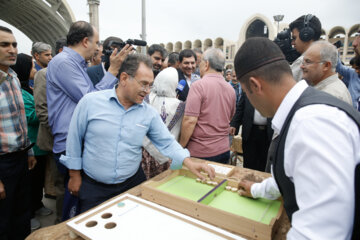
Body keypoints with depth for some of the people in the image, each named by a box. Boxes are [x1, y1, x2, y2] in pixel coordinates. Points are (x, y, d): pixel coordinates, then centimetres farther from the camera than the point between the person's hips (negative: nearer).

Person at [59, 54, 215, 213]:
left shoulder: (150, 113, -5)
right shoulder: (90, 102, -11)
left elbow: (166, 143, -3)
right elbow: (74, 139, -3)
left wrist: (189, 163, -18)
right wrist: (75, 176, 2)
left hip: (132, 183, 2)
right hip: (93, 187, -2)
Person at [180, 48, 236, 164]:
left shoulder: (198, 85, -14)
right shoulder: (231, 89, 6)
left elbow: (190, 121, -18)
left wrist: (181, 146, -9)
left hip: (200, 152, -6)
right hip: (224, 150, 6)